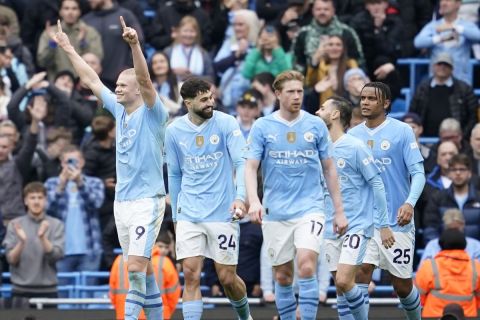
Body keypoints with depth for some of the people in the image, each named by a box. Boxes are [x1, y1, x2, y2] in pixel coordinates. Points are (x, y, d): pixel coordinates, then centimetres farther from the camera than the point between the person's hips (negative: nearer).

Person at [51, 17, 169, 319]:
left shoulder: (152, 114, -9)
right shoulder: (120, 110, 11)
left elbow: (145, 79, -25)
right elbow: (92, 80, 19)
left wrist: (135, 45, -38)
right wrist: (69, 49, 22)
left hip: (147, 201, -8)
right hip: (122, 201, 8)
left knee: (136, 268, -14)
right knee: (142, 269, 11)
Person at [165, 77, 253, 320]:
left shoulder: (226, 124, -6)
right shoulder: (174, 131, 3)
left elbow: (241, 162, -11)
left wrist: (240, 197, -28)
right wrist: (176, 215, 15)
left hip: (223, 213, -2)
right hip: (189, 215, 2)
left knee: (227, 278, 4)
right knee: (191, 275, -8)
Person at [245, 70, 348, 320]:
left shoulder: (316, 125, 3)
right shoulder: (262, 127, 0)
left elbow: (329, 168, 10)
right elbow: (250, 167, -4)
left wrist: (339, 210, 8)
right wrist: (253, 201, -22)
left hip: (310, 208, -1)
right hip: (275, 213, 1)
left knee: (306, 266, -19)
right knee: (282, 276, 6)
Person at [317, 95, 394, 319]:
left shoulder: (355, 147, -10)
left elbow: (377, 185, -8)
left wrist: (383, 224, -9)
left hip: (357, 226, -6)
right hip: (331, 229, 6)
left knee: (344, 281, -17)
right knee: (340, 286, 5)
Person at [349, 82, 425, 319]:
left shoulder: (402, 131, -5)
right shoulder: (353, 135, 6)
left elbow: (418, 173, -9)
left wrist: (410, 203, -25)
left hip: (396, 221, -3)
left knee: (402, 286, 5)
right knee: (361, 271, -15)